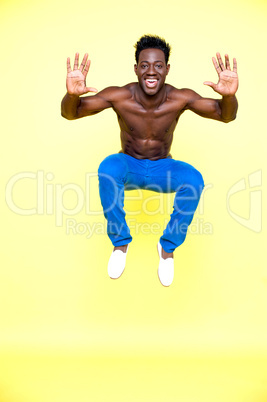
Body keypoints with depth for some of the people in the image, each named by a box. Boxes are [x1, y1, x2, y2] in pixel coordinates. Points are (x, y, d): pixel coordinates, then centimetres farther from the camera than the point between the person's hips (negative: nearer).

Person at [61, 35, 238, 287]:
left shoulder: (179, 99, -17)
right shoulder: (119, 96, -19)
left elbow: (226, 115, -15)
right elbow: (70, 113, -17)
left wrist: (229, 96, -39)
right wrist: (72, 94, -42)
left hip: (162, 168, 1)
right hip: (128, 166, 0)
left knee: (194, 179, -30)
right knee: (108, 167, -35)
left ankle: (168, 246, -7)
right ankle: (120, 242, -13)